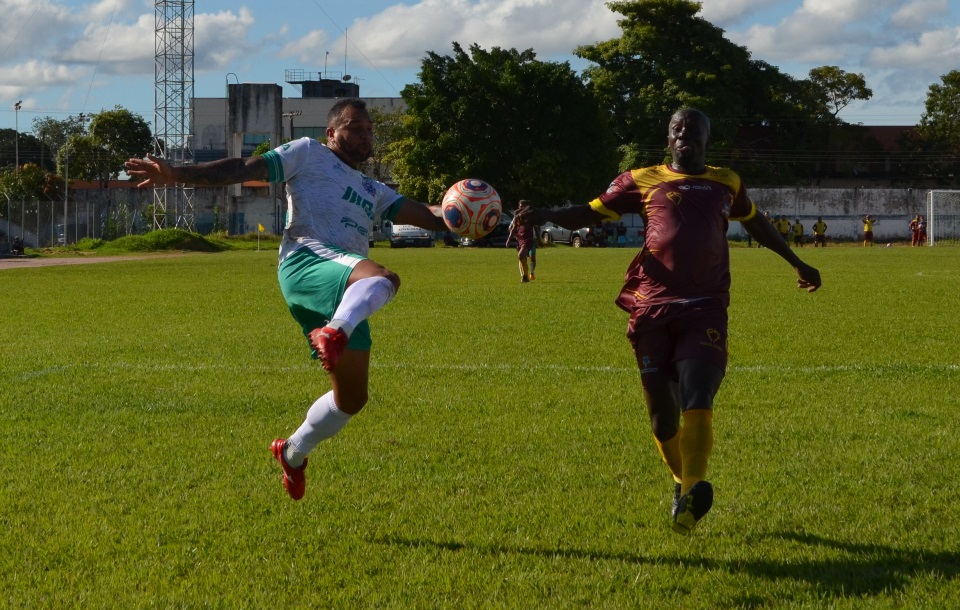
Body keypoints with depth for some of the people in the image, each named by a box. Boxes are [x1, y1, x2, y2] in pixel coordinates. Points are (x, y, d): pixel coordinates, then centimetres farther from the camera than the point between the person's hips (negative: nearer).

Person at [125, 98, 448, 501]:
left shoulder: (374, 192, 33)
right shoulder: (309, 154, 15)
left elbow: (428, 217, 21)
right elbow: (244, 169, 6)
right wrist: (177, 175, -6)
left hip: (346, 299, 7)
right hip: (307, 262, -7)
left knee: (351, 398, 9)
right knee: (383, 278, -37)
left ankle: (293, 452, 30)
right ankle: (335, 333, -61)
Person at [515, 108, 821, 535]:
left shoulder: (726, 183, 19)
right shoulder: (642, 181, 11)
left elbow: (756, 224, 36)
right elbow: (590, 213, 6)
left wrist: (796, 263, 46)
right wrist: (545, 215, -12)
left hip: (705, 310, 0)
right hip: (653, 310, 0)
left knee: (697, 400, -19)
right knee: (662, 411, 2)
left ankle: (691, 496, -26)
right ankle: (681, 482, 25)